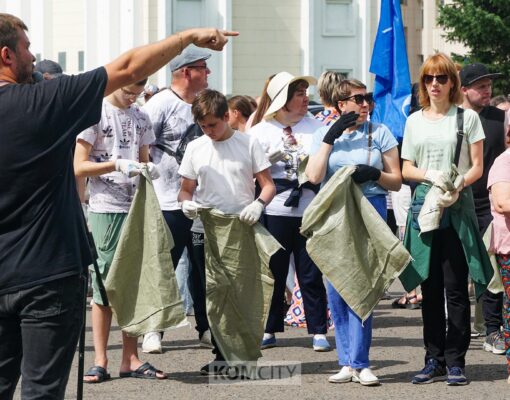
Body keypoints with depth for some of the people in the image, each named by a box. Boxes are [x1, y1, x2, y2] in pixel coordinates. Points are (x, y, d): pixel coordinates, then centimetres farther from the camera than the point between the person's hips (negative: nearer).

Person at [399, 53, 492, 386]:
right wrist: (431, 175, -9)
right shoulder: (415, 120, 13)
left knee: (456, 287, -5)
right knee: (430, 287, 6)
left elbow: (477, 167, 0)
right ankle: (434, 360, 11)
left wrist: (458, 186, -19)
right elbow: (407, 169, 12)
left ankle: (455, 361, -1)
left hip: (458, 208, -3)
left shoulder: (467, 118, 3)